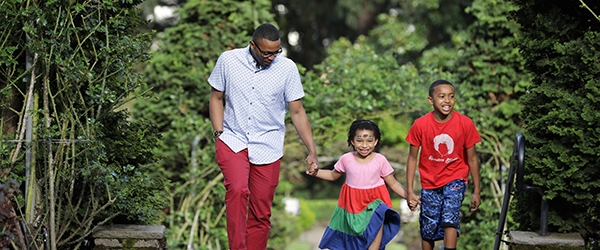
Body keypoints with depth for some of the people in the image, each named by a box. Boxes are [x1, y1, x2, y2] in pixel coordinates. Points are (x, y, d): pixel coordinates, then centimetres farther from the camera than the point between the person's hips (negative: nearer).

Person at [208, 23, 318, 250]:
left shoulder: (287, 68, -4)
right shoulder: (228, 60, -3)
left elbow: (297, 112, 0)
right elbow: (216, 98, 8)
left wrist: (312, 152, -4)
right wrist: (219, 134, -2)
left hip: (268, 148, 1)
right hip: (233, 142, -1)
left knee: (261, 212, 3)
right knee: (237, 190, -26)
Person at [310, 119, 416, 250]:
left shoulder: (380, 160, -10)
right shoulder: (346, 159, -8)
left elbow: (393, 183, -3)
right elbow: (333, 175, 10)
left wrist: (408, 196, -15)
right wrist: (316, 172, -6)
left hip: (374, 201, -2)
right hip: (352, 203, 2)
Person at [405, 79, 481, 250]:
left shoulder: (465, 124, -14)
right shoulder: (420, 125, -13)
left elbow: (472, 159, -5)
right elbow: (412, 158, -4)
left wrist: (476, 191, -2)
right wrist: (410, 191, -7)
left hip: (455, 180, -1)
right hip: (429, 183, 1)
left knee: (450, 220, -22)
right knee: (428, 230, 7)